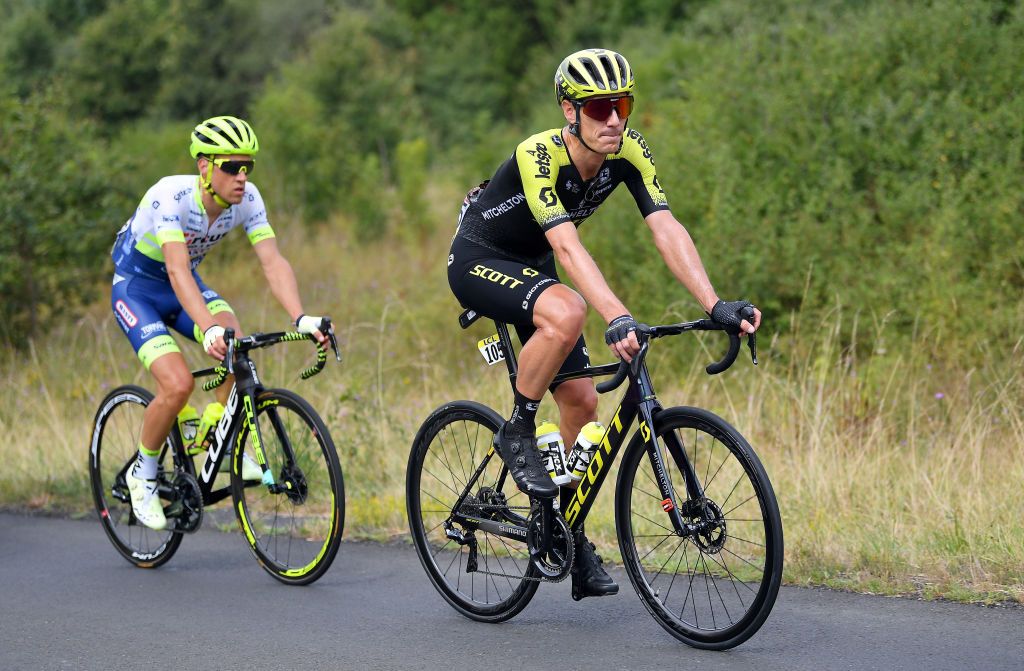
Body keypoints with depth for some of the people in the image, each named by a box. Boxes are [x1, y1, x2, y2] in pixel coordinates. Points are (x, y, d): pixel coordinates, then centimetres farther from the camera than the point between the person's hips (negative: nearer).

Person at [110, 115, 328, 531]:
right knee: (178, 384, -23)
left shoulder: (247, 199, -17)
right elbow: (177, 270, -43)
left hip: (185, 286, 5)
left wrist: (301, 319, -39)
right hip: (136, 288, -5)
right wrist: (209, 328, -58)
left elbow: (273, 262, -23)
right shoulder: (170, 196, -33)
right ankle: (142, 475, 1)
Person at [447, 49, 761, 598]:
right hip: (478, 261, -7)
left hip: (531, 266, 7)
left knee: (581, 401, -1)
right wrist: (616, 318, -56)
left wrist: (716, 306, -34)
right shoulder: (539, 156, -33)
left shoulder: (627, 151, -16)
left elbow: (667, 229, -22)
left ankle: (572, 538, 14)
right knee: (566, 313, -36)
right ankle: (517, 434, -15)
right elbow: (567, 246, -44)